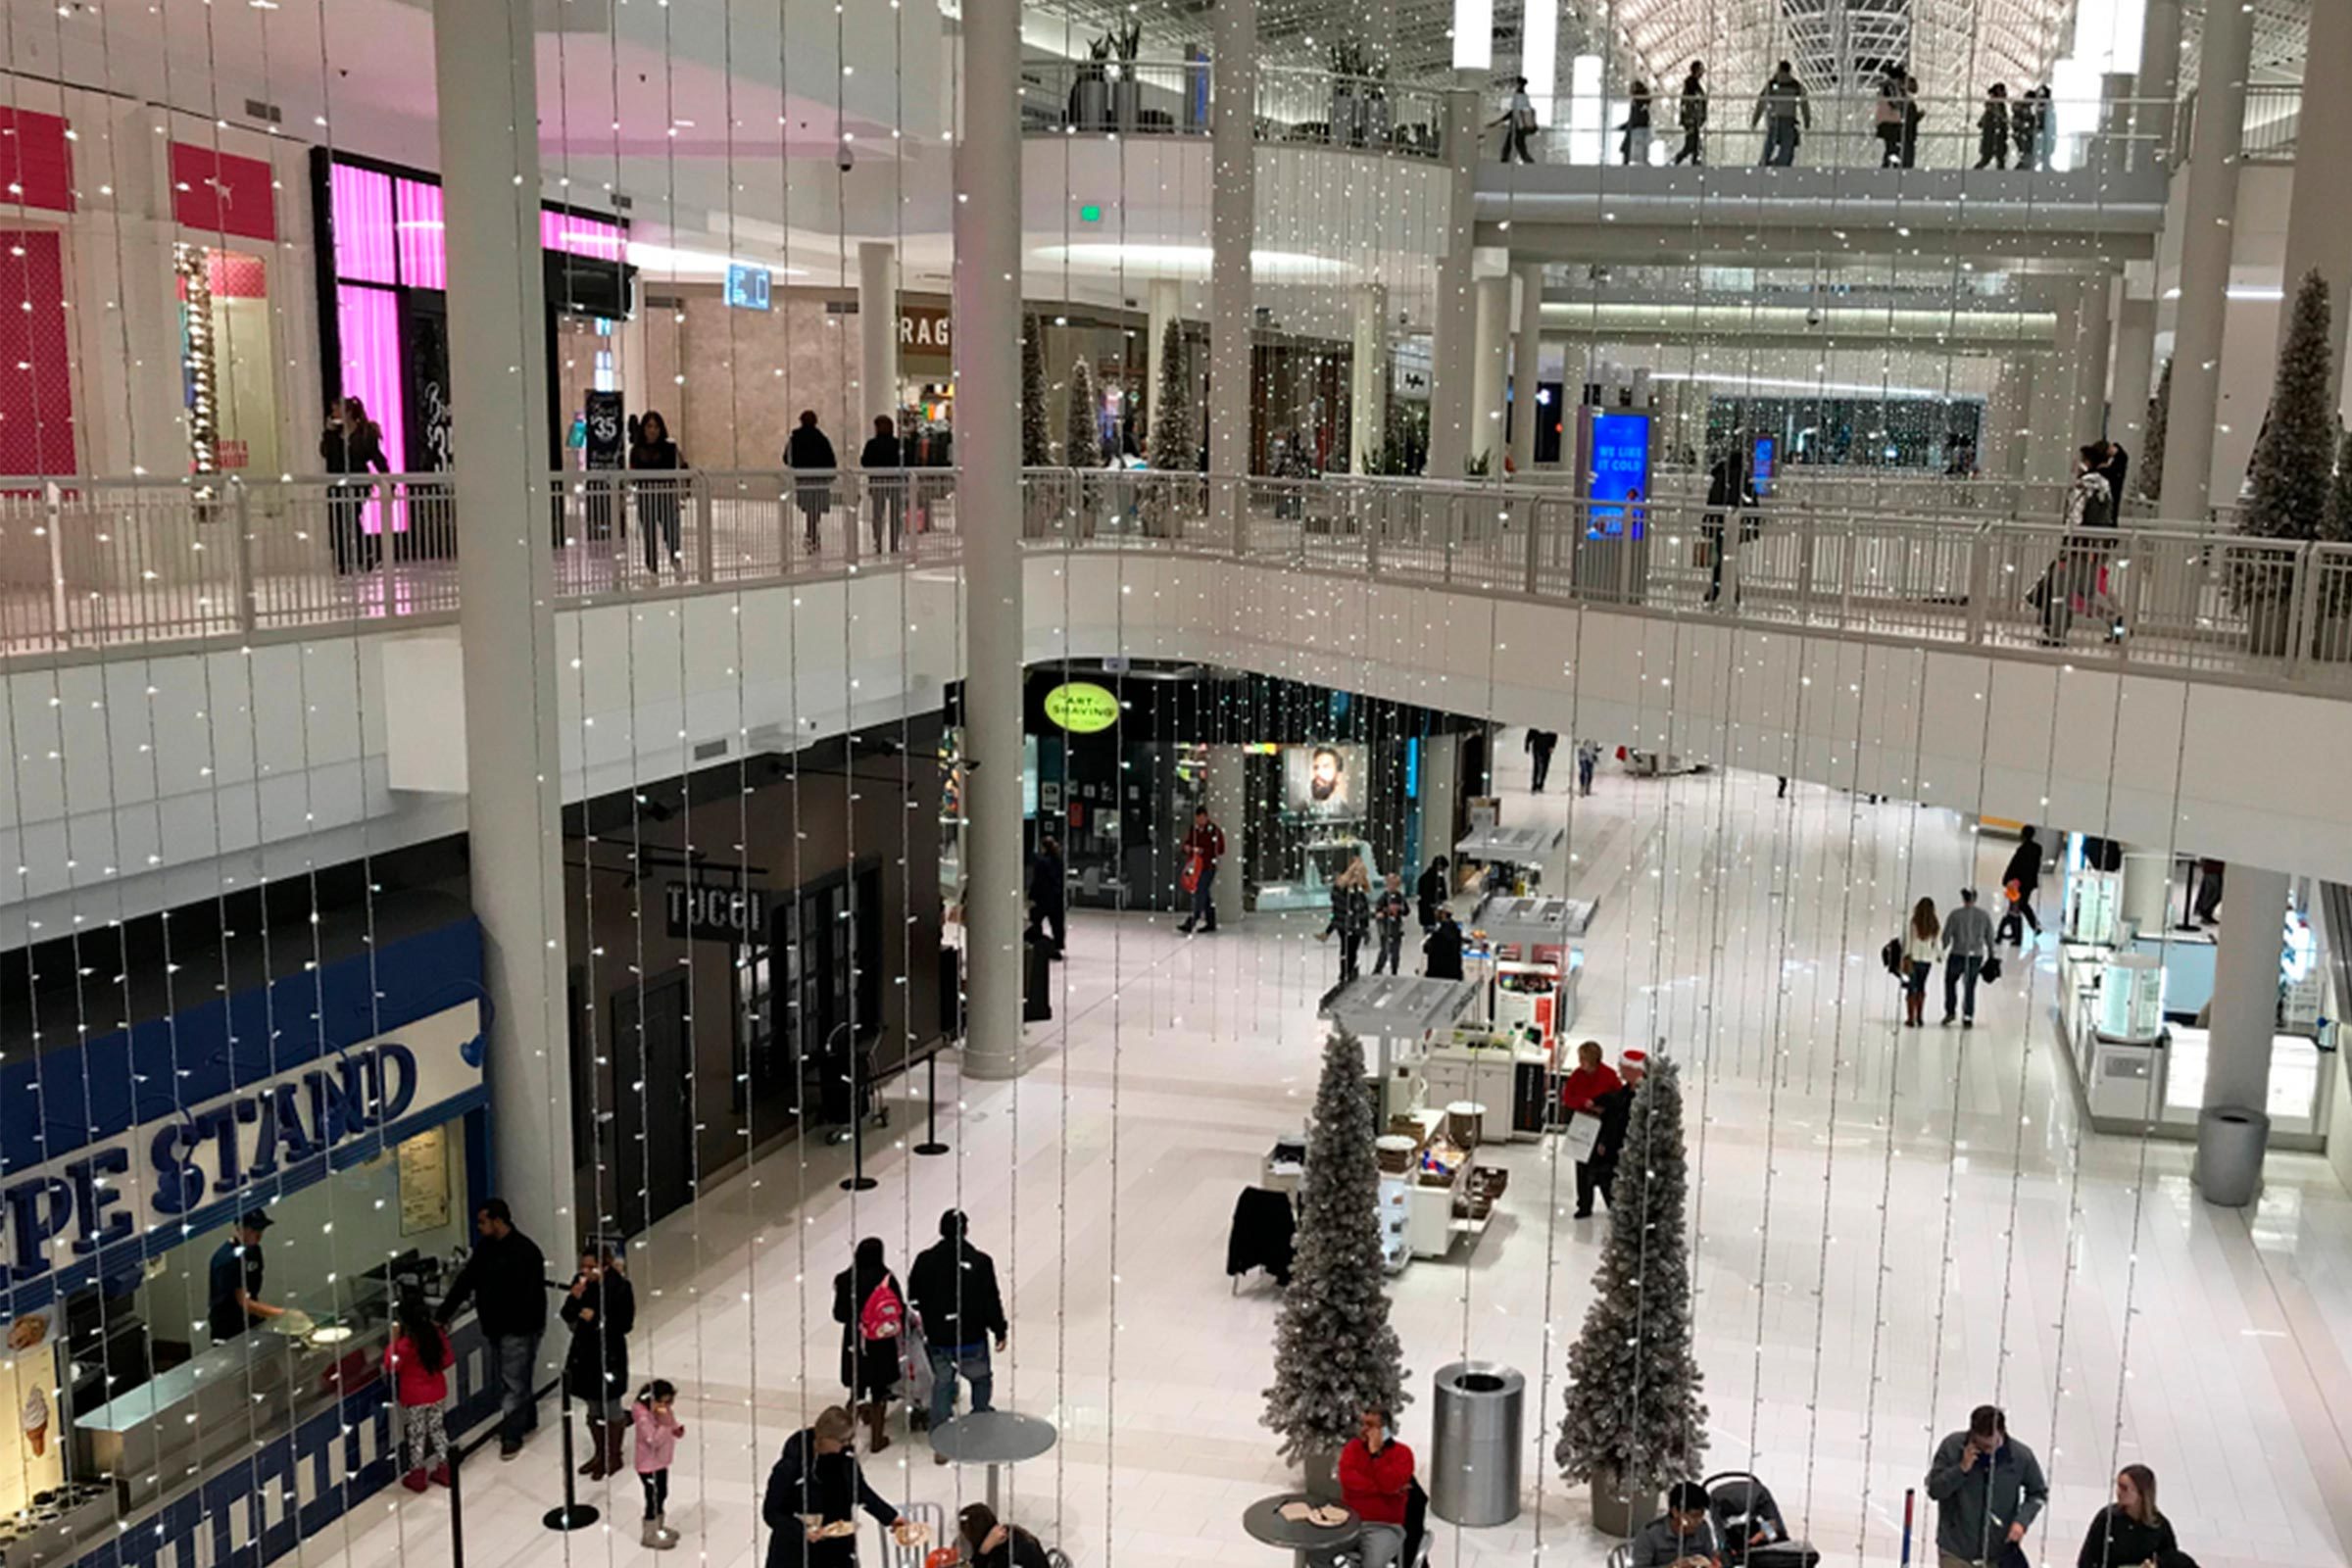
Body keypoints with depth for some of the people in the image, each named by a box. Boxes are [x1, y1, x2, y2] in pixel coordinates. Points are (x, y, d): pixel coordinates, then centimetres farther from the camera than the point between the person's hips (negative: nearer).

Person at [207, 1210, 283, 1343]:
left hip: (252, 1325, 8)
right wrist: (279, 1313, -30)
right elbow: (244, 1303, -25)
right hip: (230, 1333, -8)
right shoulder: (229, 1259, -22)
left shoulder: (253, 1250, 5)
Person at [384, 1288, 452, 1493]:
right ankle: (443, 1468, 28)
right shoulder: (436, 1333, -7)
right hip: (436, 1392, 6)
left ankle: (417, 1474, 20)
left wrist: (393, 1340, -17)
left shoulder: (405, 1343, -25)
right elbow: (448, 1358, 3)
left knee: (416, 1434, 9)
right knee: (436, 1428, 20)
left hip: (414, 1397, -5)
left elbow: (391, 1366, -16)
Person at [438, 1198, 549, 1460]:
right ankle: (527, 1421, 33)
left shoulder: (524, 1251, -20)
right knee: (509, 1380, 18)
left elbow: (532, 1294, -23)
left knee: (513, 1383, -4)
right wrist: (443, 1314, 6)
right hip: (495, 1327, 8)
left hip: (519, 1329, -8)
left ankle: (511, 1436, 3)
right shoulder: (485, 1248, 6)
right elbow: (465, 1281, 9)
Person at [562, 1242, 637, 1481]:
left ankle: (614, 1457, 25)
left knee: (612, 1407, 9)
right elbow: (568, 1317, 2)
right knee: (592, 1407, 17)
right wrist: (574, 1299, -16)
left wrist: (597, 1319, -24)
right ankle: (599, 1453, 34)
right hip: (584, 1350, 5)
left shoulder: (621, 1287, -17)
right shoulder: (580, 1282, -3)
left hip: (610, 1353, -5)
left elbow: (626, 1324, -16)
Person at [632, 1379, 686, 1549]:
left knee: (662, 1495, 22)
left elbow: (672, 1428, 12)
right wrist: (664, 1425, -38)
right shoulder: (643, 1415, -28)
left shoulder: (665, 1410, -3)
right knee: (653, 1498, 4)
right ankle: (649, 1535, 23)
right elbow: (654, 1441, -30)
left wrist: (677, 1428, -9)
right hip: (648, 1464, -8)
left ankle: (659, 1528, 41)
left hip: (662, 1461, 8)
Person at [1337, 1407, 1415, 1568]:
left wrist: (1375, 1452, -17)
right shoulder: (1353, 1446, 7)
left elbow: (1389, 1484, -19)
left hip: (1385, 1526, -3)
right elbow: (1347, 1479, -10)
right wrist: (1383, 1489, -14)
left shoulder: (1402, 1453, -3)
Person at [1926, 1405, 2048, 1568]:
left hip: (1998, 1552, 1)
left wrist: (2022, 1520, -9)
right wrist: (1962, 1468, -22)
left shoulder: (2021, 1456, -10)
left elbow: (2038, 1493, 7)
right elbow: (1934, 1489, -9)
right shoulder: (1952, 1446, -12)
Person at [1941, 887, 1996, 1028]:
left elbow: (1946, 935, -6)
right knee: (1970, 986, 12)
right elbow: (1990, 938, 5)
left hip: (1958, 955, -2)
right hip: (1976, 956, 2)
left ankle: (1950, 1011, 10)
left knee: (1950, 981, 18)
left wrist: (1942, 952, 7)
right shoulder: (1984, 916, 1)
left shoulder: (1956, 914, -8)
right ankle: (1968, 1017, 8)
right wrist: (1991, 956, 13)